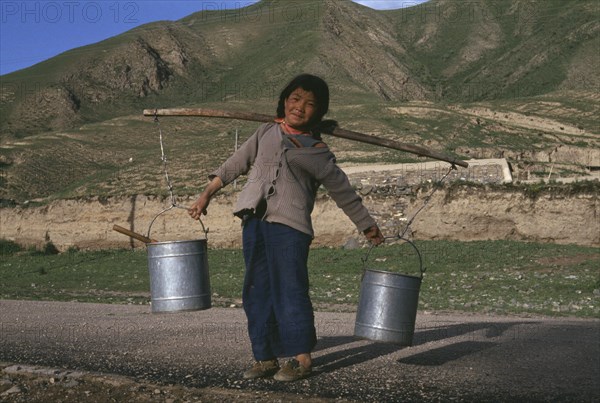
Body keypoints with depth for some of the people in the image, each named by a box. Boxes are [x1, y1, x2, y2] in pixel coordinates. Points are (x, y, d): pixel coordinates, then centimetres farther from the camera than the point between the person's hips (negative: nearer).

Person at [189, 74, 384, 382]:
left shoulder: (318, 152, 8)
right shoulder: (266, 133, 18)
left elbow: (343, 192, 13)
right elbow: (236, 164, 22)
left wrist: (368, 226, 14)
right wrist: (207, 194, 19)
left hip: (289, 224, -4)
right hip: (254, 221, 4)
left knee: (290, 289, -9)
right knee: (257, 292, 6)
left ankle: (301, 358, 0)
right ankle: (265, 358, 15)